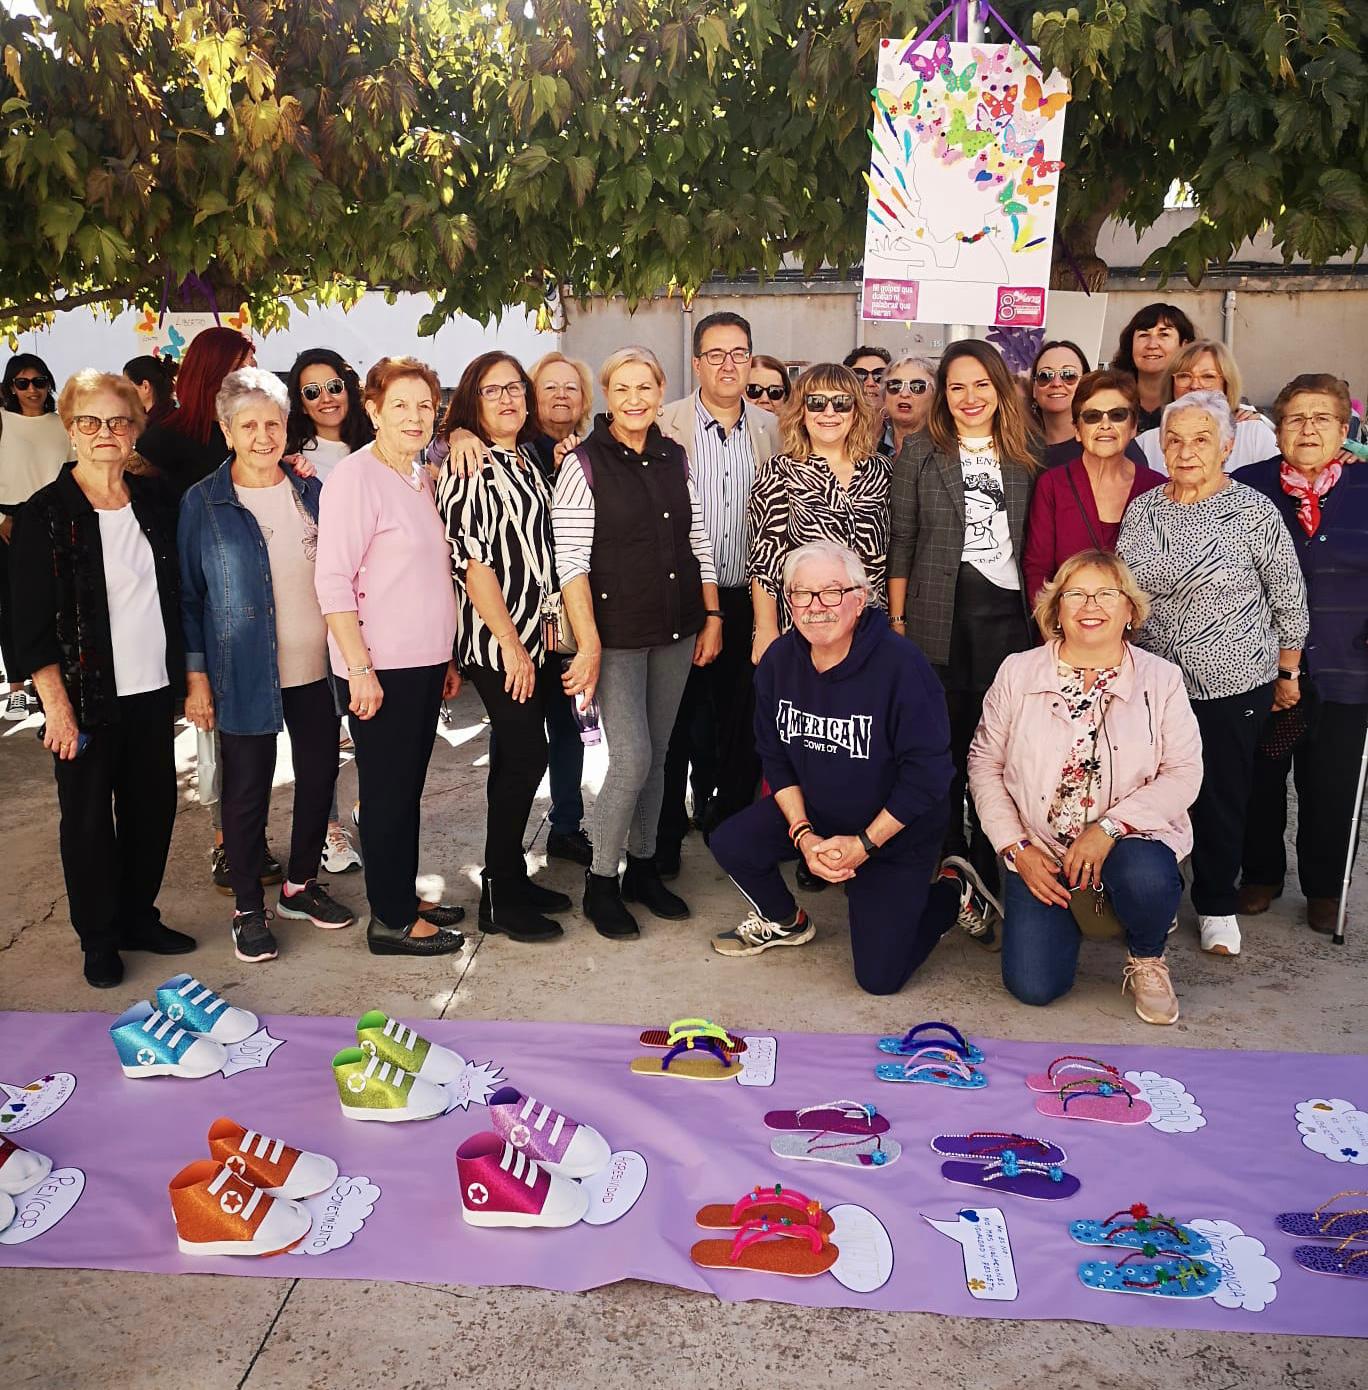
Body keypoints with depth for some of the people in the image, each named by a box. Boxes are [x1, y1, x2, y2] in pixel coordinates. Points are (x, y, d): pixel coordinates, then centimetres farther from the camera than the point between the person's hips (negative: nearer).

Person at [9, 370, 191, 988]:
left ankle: (139, 917, 29)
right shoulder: (45, 514, -8)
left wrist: (184, 674, 9)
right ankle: (98, 938, 22)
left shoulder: (153, 501, 6)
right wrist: (57, 707, -13)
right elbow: (31, 624, -9)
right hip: (87, 697, -4)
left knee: (154, 806, 11)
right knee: (89, 818, 6)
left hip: (151, 689, 4)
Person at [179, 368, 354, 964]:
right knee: (247, 792, 5)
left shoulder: (310, 490, 5)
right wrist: (196, 676, -6)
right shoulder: (203, 503, -4)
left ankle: (301, 886, 32)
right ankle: (249, 908, 21)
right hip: (245, 674, -4)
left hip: (316, 667, 4)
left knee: (319, 777, 12)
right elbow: (188, 595, -2)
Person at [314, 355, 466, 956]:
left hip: (424, 661, 8)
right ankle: (391, 920, 14)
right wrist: (360, 668, -20)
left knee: (408, 787, 16)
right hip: (379, 667, -8)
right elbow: (332, 581, -17)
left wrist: (447, 656, 17)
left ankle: (403, 898, 29)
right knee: (387, 790, 2)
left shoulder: (423, 478, 12)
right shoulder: (355, 477, -12)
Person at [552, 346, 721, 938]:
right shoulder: (584, 463, -8)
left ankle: (642, 868, 27)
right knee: (632, 759, -9)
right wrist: (588, 645, -17)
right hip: (616, 634, -5)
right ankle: (600, 883, 9)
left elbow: (698, 542, 13)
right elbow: (571, 562, -13)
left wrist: (712, 617, 9)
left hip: (675, 631, 5)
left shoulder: (675, 457, 8)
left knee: (656, 755, 12)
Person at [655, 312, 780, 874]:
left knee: (743, 722, 11)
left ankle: (731, 822, 30)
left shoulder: (772, 430, 7)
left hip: (750, 601, 3)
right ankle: (665, 835, 21)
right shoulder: (666, 426, -3)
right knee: (677, 723, 7)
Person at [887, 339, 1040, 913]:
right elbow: (901, 541, 5)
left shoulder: (1026, 452, 10)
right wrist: (897, 619, 0)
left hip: (1008, 614, 1)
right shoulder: (919, 451, 6)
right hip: (939, 618, -1)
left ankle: (991, 885, 8)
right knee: (943, 747, 4)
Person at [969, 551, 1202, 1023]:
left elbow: (1184, 772, -7)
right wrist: (1017, 848, -7)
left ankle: (1147, 959, 0)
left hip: (1131, 839, -1)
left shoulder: (1160, 678, -1)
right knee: (1034, 985, -11)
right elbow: (984, 762, 2)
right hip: (1040, 851, 1)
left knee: (1148, 879, -37)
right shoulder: (1018, 672, 0)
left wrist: (1109, 828, -20)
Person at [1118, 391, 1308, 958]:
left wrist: (1287, 673, 4)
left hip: (1232, 685, -3)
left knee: (1222, 798, 9)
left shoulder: (1254, 513, -8)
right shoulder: (1142, 509, 3)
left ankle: (1216, 905, 28)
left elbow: (1289, 600, 0)